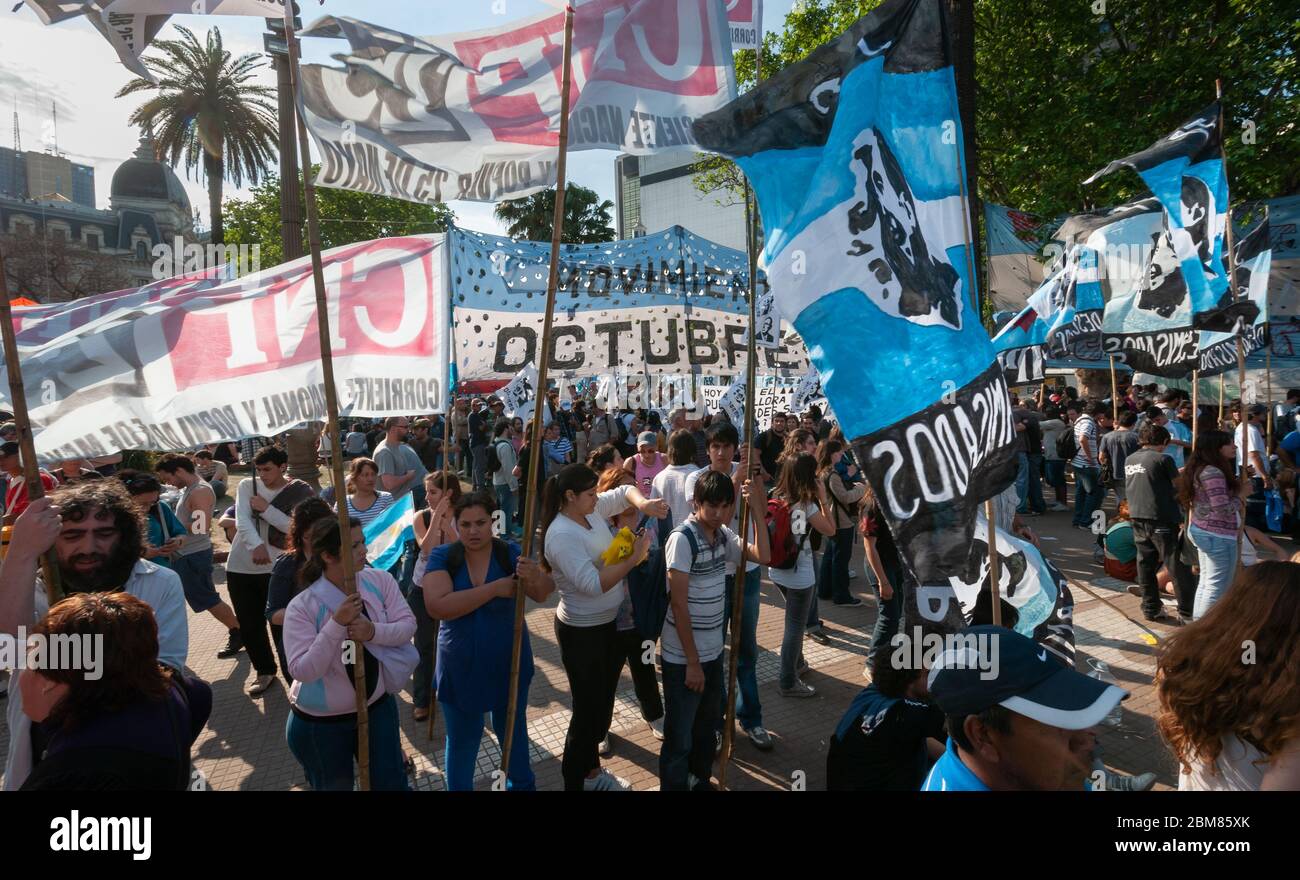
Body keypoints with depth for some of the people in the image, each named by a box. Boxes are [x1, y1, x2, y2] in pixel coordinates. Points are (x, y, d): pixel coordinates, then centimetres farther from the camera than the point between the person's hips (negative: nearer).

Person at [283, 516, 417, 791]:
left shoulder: (380, 580, -10)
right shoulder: (302, 606, -20)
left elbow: (407, 625, -10)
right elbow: (302, 671, -25)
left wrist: (374, 631, -29)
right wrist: (336, 624, -33)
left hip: (378, 706, 3)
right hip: (320, 722, -2)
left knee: (392, 784, 12)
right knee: (334, 787, 19)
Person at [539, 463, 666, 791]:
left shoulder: (592, 509, -2)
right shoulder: (561, 535, -27)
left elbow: (625, 491, 9)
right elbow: (592, 584, -32)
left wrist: (643, 503, -13)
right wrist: (634, 557, -28)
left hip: (609, 623, 9)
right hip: (582, 632, -9)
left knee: (602, 701, 22)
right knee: (587, 709, 3)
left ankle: (591, 770, 42)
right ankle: (574, 782, 22)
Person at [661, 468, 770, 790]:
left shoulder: (723, 534, 2)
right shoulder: (683, 538, -20)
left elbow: (762, 555, 0)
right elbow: (678, 604, -20)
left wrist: (756, 508, -7)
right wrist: (692, 662, -17)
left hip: (713, 651, 7)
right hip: (683, 657, -7)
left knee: (707, 727, 22)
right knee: (679, 738, 5)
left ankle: (701, 781, 41)